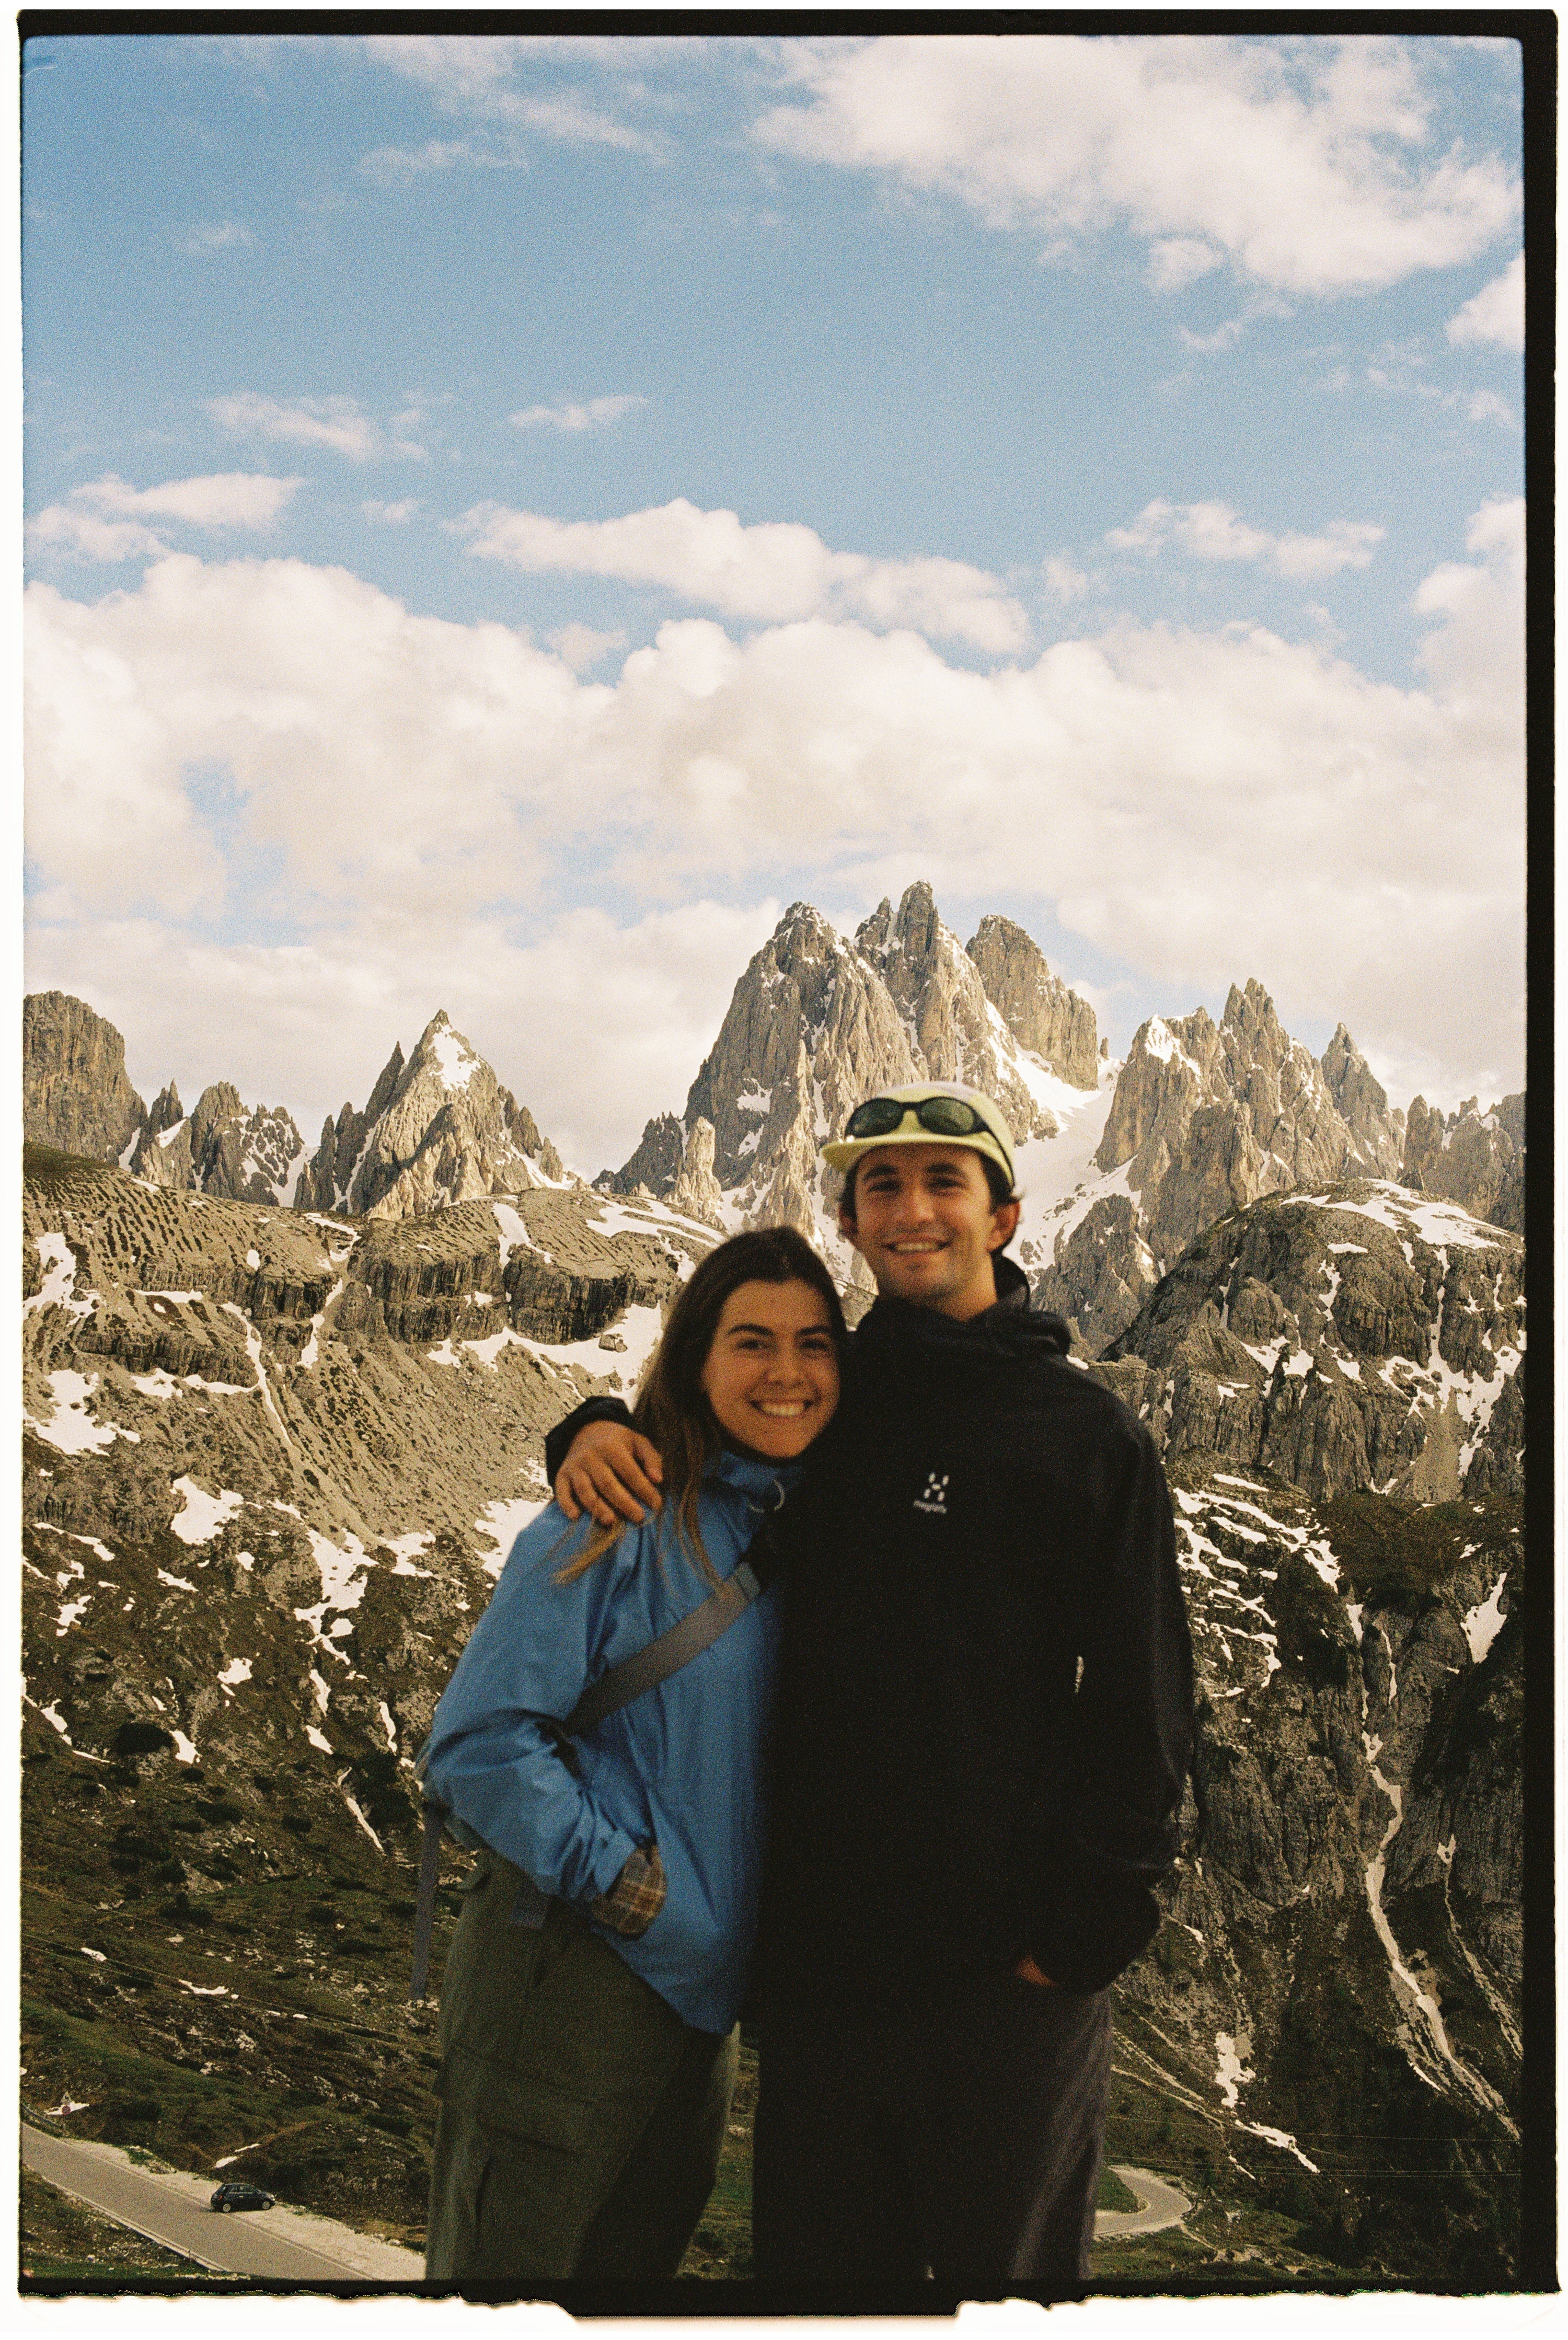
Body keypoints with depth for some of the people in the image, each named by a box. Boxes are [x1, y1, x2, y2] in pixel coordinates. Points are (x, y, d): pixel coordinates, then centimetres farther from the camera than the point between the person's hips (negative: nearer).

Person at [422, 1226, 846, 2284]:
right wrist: (627, 1885, -19)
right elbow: (479, 1742, -17)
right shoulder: (619, 1525, -16)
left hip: (704, 1988, 7)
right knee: (513, 2271, 6)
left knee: (643, 2253, 22)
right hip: (570, 1985, -7)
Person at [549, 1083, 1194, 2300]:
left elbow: (1142, 1712, -3)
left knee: (1007, 2259, 9)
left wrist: (1082, 1929, -11)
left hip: (1007, 1965, -4)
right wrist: (596, 1430, 2)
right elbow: (694, 1406, 26)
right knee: (819, 2252, 14)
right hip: (822, 1937, 4)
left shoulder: (1091, 1436, -3)